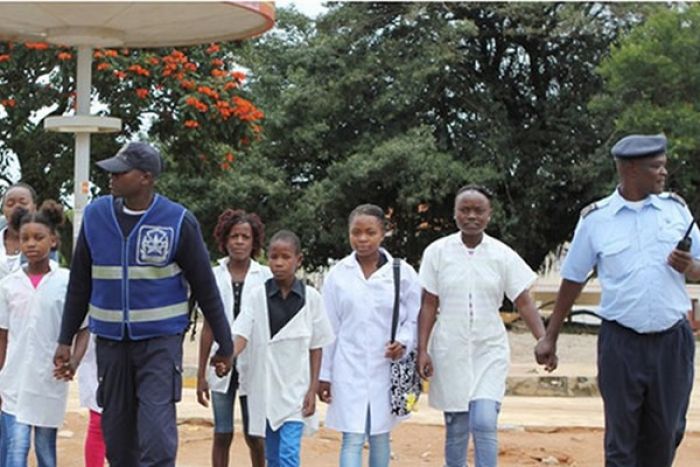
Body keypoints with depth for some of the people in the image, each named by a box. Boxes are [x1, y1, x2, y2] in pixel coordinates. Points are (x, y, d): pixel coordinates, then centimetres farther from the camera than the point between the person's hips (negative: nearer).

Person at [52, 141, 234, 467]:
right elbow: (80, 283, 10)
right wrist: (65, 339, 11)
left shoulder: (178, 221, -8)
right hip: (110, 339, 4)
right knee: (117, 433, 10)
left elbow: (205, 287, -2)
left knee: (156, 435, -12)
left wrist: (224, 346, 2)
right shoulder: (95, 215, 0)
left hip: (160, 339, -3)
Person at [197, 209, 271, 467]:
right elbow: (208, 328, 8)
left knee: (254, 436, 5)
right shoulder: (214, 277, 4)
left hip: (254, 367, -1)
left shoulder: (265, 277, -1)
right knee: (222, 435, 5)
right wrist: (201, 374, 7)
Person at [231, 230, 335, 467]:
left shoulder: (311, 298, -3)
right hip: (265, 387, 2)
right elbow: (241, 334, -9)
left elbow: (316, 346, 1)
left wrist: (313, 389, -2)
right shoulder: (258, 295, -1)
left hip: (296, 387, -2)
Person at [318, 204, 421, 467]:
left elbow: (416, 318, 5)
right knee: (352, 439, -4)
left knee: (380, 436, 11)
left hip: (386, 368, 0)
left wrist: (403, 342, -16)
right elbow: (329, 328, 5)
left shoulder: (403, 273, -3)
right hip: (349, 369, 0)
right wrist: (323, 374, 6)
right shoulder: (338, 274, 1)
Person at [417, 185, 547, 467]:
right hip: (450, 351, 0)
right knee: (456, 429, 7)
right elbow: (429, 305, 1)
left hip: (490, 351, 0)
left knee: (485, 423, -14)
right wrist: (422, 350, -5)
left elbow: (524, 302, -2)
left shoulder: (502, 254, -1)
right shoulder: (437, 252, -2)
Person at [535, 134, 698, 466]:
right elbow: (572, 281, 5)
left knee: (665, 437, 11)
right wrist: (550, 338, 6)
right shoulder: (595, 219, -2)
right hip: (621, 343, -2)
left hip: (672, 341, 2)